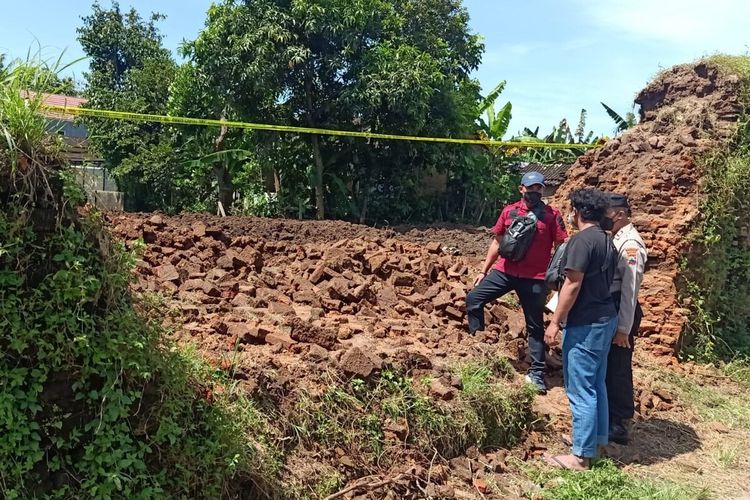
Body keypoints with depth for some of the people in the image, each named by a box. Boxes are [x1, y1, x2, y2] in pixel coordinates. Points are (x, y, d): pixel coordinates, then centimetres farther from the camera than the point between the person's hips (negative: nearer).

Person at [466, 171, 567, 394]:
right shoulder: (509, 211, 5)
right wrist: (484, 271, 12)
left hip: (534, 278, -3)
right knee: (473, 298, -5)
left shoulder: (551, 215, -3)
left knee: (535, 326, 6)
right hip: (505, 271, 3)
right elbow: (497, 242, 13)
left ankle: (536, 373, 16)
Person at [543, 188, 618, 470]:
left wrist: (555, 322, -16)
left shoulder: (582, 240, -17)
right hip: (606, 319, 10)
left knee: (581, 391, -2)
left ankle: (581, 456, 6)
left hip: (585, 324, -10)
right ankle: (598, 441, 31)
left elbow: (572, 285, -21)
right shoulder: (607, 241, 12)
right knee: (597, 385, 19)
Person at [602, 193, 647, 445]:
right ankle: (610, 418, 31)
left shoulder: (631, 244, -18)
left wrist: (624, 329, -20)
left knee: (618, 370, 1)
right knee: (606, 368, 17)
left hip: (620, 315, -9)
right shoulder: (616, 239, 12)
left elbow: (630, 290, -20)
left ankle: (619, 426, 13)